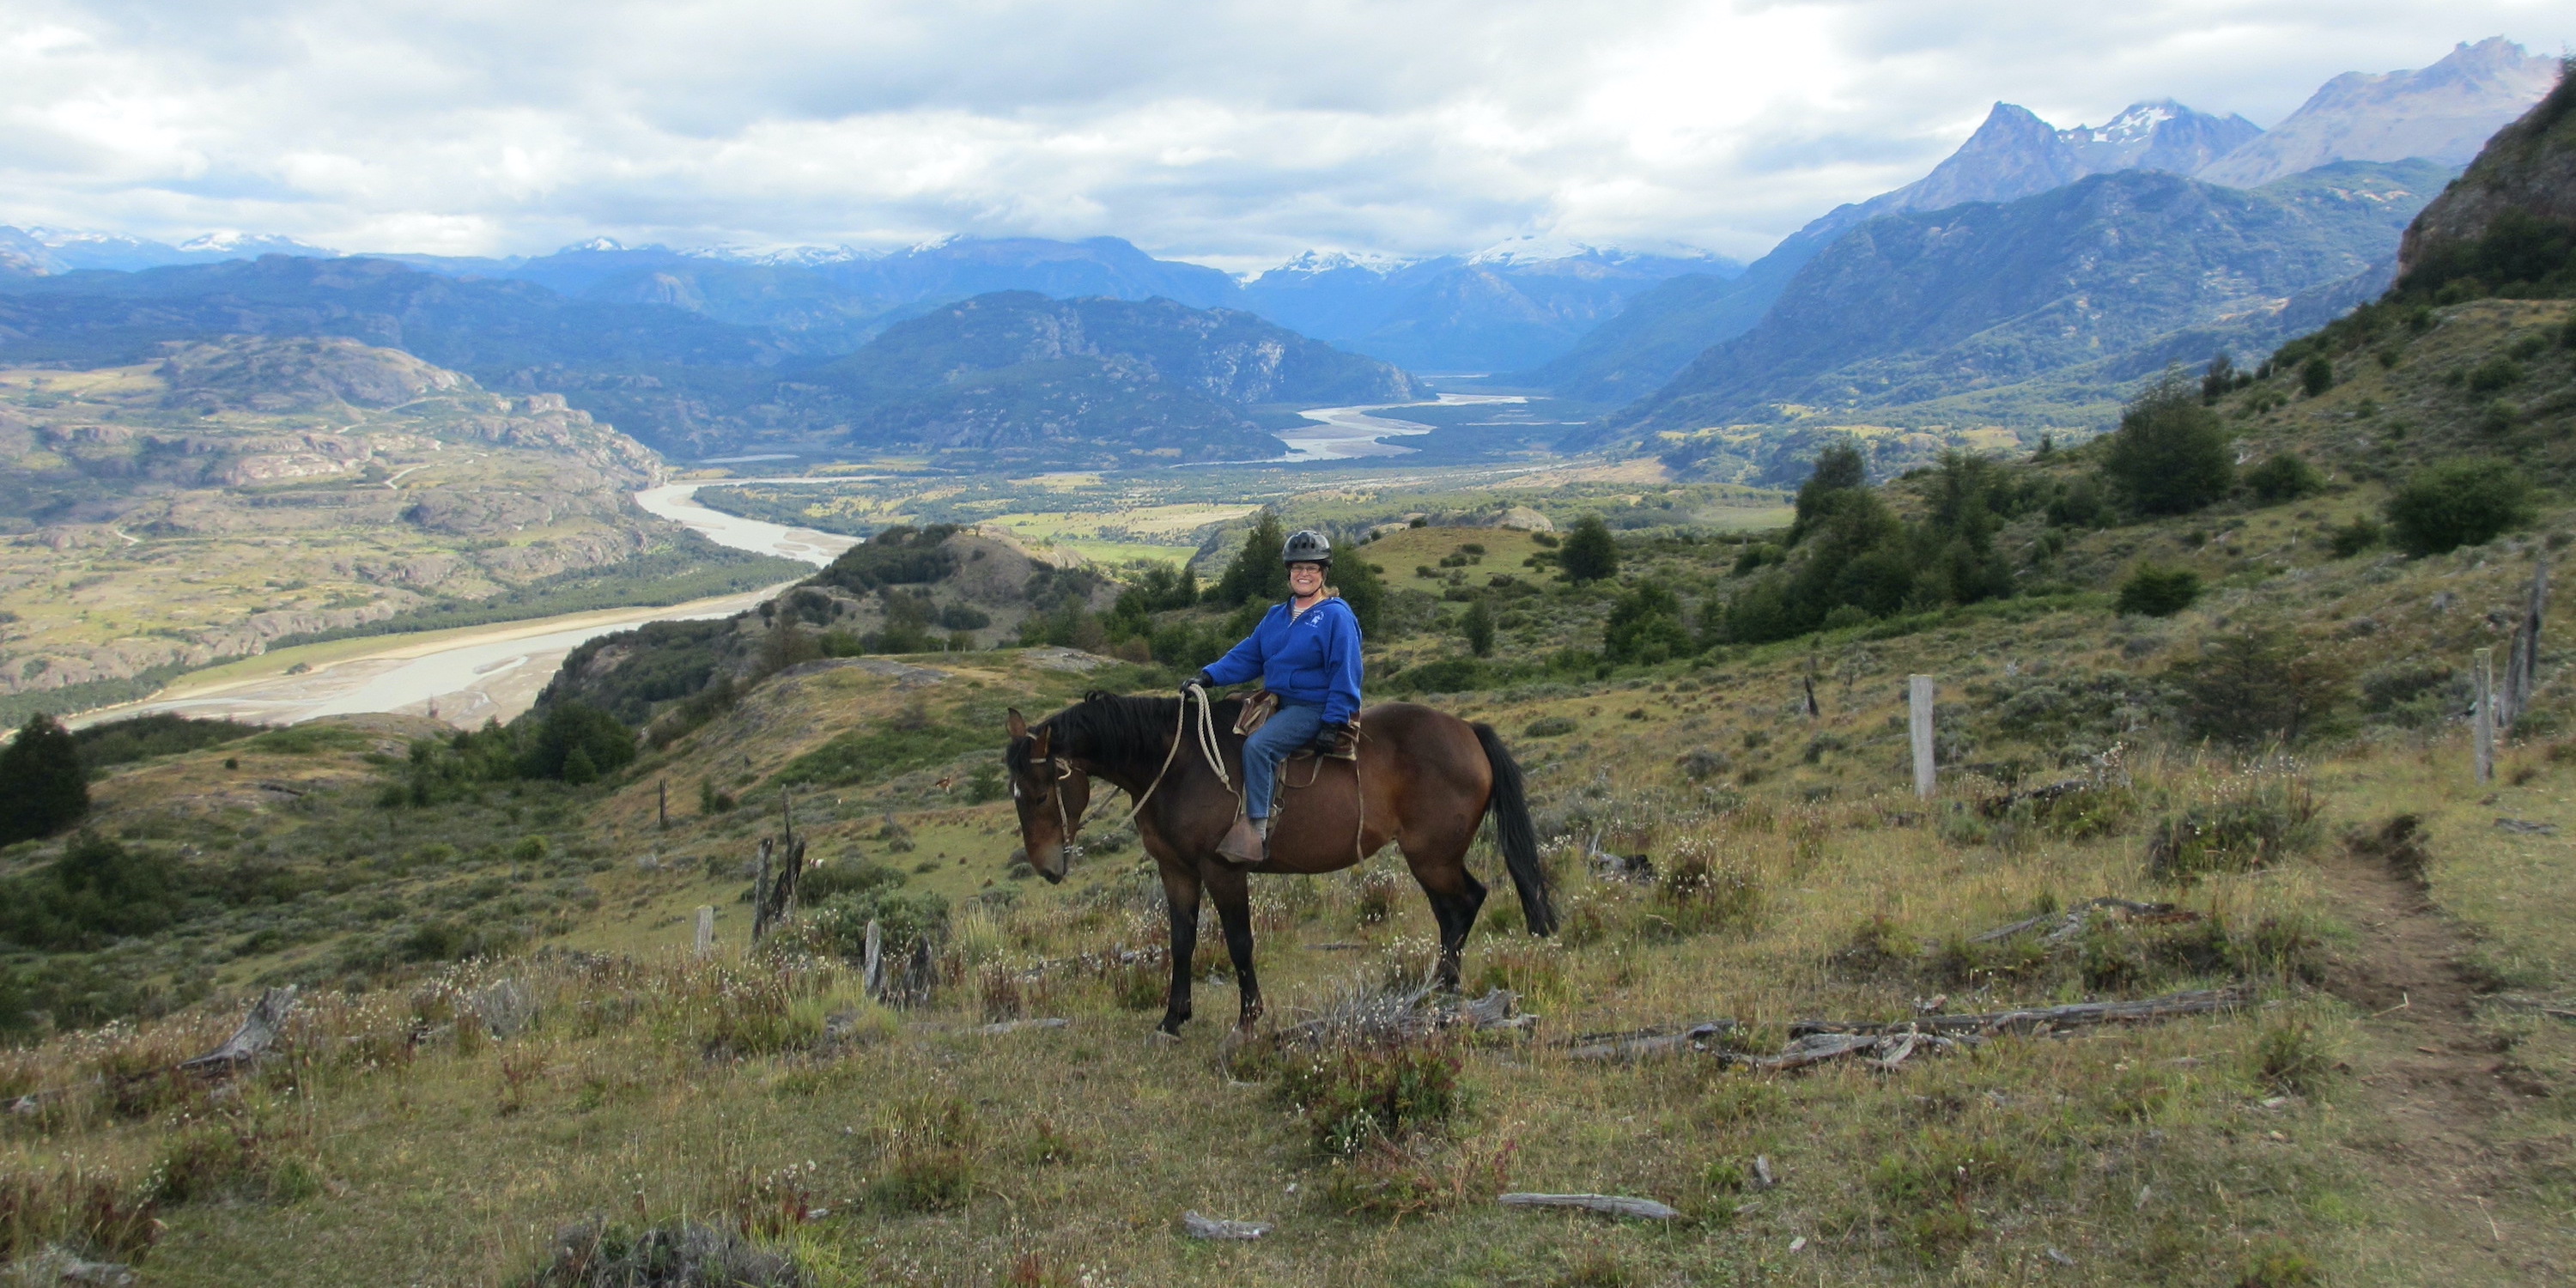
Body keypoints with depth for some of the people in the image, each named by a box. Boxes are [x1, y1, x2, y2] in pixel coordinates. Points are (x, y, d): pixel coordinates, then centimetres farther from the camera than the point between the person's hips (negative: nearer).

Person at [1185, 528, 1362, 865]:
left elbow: (1345, 675, -11)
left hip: (1313, 707, -9)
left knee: (1258, 745, -29)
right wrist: (1209, 677, -1)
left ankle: (1256, 831, -29)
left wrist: (1333, 724, -17)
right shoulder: (1277, 616, 14)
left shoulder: (1337, 616, -8)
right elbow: (1247, 655, 14)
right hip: (1278, 703, 9)